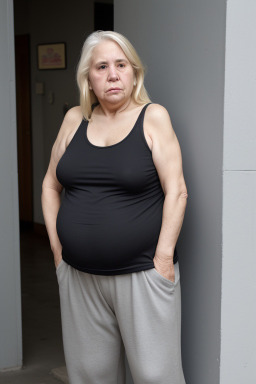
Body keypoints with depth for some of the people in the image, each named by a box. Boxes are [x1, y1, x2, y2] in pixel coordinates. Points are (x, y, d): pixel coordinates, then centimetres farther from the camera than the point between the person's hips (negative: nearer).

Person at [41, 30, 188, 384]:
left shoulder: (153, 118, -3)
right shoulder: (74, 119, 8)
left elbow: (176, 191, -9)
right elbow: (50, 185, 14)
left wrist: (163, 258, -13)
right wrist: (57, 246, 7)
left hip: (142, 273, -4)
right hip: (79, 275, 4)